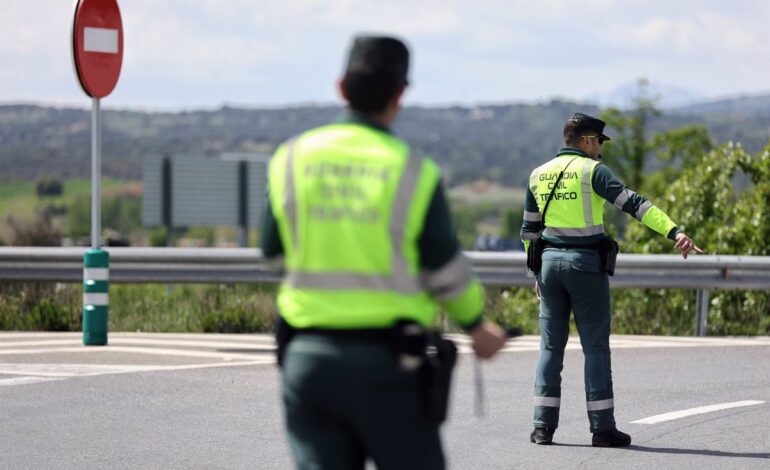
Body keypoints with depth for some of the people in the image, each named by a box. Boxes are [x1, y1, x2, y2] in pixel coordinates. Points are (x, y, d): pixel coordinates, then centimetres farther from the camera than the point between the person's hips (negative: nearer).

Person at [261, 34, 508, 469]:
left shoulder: (292, 158, 1)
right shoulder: (414, 173, -8)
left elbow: (274, 250, 7)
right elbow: (447, 274, -2)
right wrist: (478, 327, 15)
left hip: (307, 354, 3)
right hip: (384, 363, -3)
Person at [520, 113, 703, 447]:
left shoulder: (538, 175, 11)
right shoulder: (592, 171, -8)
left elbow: (529, 230, 17)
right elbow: (633, 203, -19)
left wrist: (538, 274, 26)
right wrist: (674, 232, -27)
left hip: (551, 262, 5)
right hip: (586, 265, -5)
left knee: (551, 345, 9)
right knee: (595, 347, 0)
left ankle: (543, 426, 4)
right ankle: (602, 428, 1)